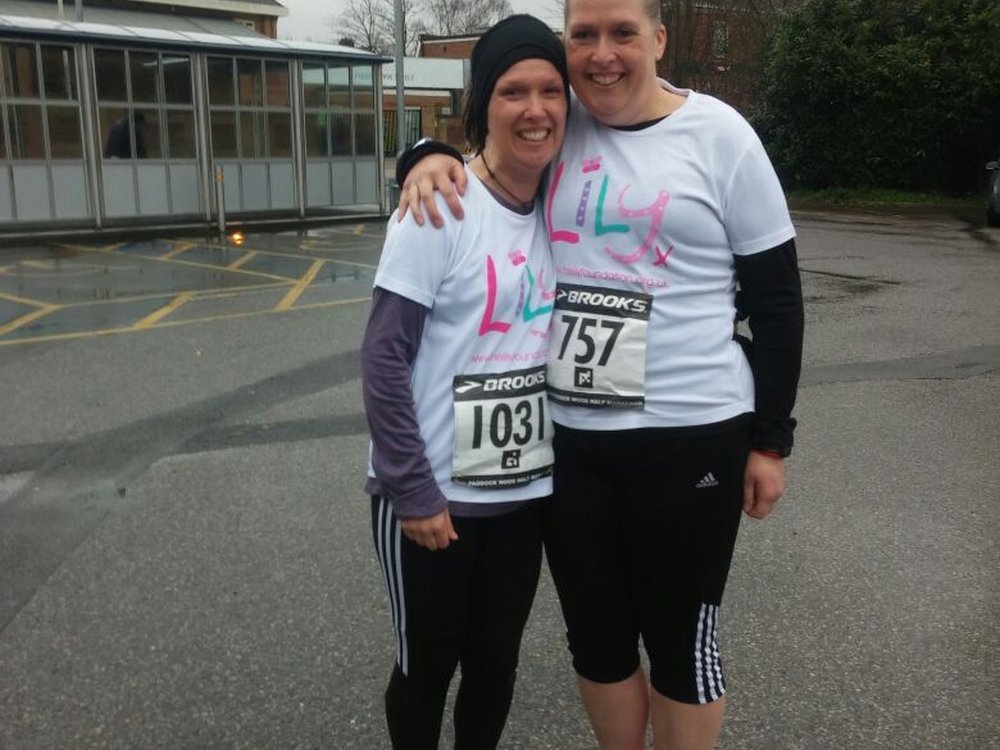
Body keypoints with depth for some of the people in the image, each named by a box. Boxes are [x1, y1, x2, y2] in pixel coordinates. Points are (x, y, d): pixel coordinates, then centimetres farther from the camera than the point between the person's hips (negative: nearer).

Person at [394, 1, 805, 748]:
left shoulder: (718, 134, -4)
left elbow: (777, 296, -1)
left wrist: (770, 438, -1)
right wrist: (430, 157, -9)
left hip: (689, 435, -3)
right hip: (564, 434, 4)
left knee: (680, 637, 12)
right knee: (595, 633, 18)